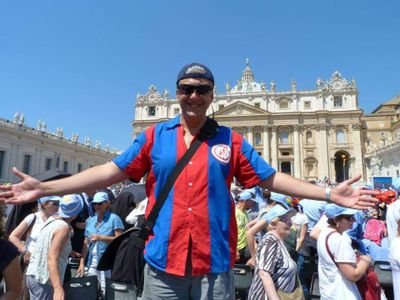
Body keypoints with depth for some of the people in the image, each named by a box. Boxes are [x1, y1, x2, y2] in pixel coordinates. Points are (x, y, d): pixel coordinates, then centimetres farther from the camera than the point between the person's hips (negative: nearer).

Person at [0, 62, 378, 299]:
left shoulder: (231, 140, 4)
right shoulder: (154, 135, 3)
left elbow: (270, 178, 5)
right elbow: (112, 171, 2)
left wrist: (329, 193, -1)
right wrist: (45, 188, -2)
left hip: (215, 264, 0)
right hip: (162, 263, 1)